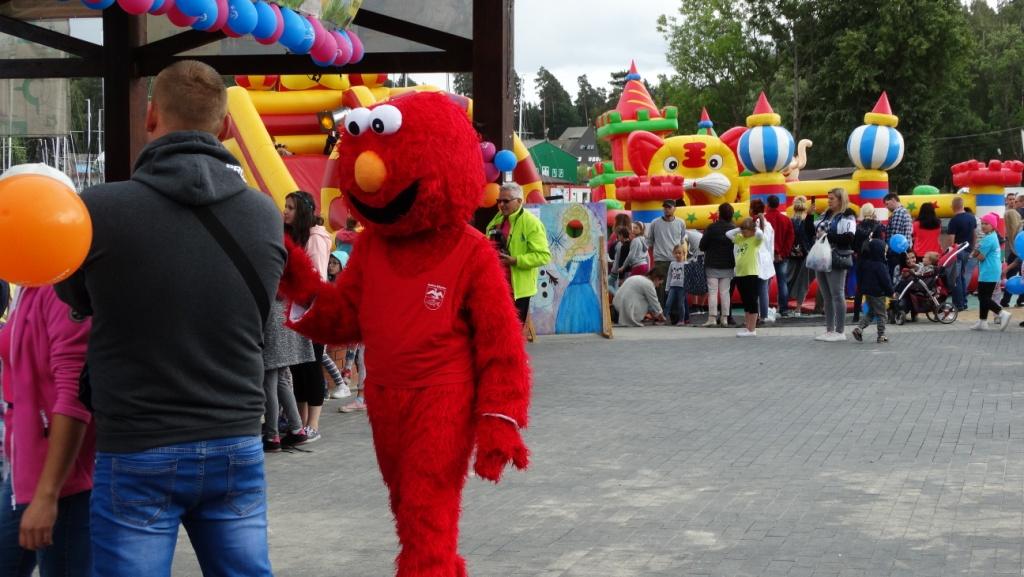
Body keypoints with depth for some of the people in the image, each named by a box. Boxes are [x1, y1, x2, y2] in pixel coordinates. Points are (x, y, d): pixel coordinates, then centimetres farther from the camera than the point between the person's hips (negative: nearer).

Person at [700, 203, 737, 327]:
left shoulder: (712, 227, -12)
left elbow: (702, 246, -8)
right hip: (728, 266, 3)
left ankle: (712, 318, -4)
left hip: (712, 266, -3)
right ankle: (725, 318, 9)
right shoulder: (734, 229, -3)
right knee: (725, 292, 9)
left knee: (712, 292, 0)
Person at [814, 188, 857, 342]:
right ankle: (829, 330, 16)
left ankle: (839, 332, -2)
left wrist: (828, 236, -18)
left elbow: (849, 238, -19)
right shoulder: (825, 216, 18)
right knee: (826, 297, 11)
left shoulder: (847, 217, -6)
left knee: (837, 295, -6)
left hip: (836, 261, -8)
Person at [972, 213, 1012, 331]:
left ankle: (1003, 313, -12)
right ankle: (982, 322, 19)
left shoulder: (988, 239, -18)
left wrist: (976, 252, 3)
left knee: (984, 298, -6)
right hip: (991, 272, 10)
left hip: (988, 273, -10)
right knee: (984, 297, 14)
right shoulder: (993, 236, 15)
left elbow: (980, 257, -17)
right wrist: (978, 250, -7)